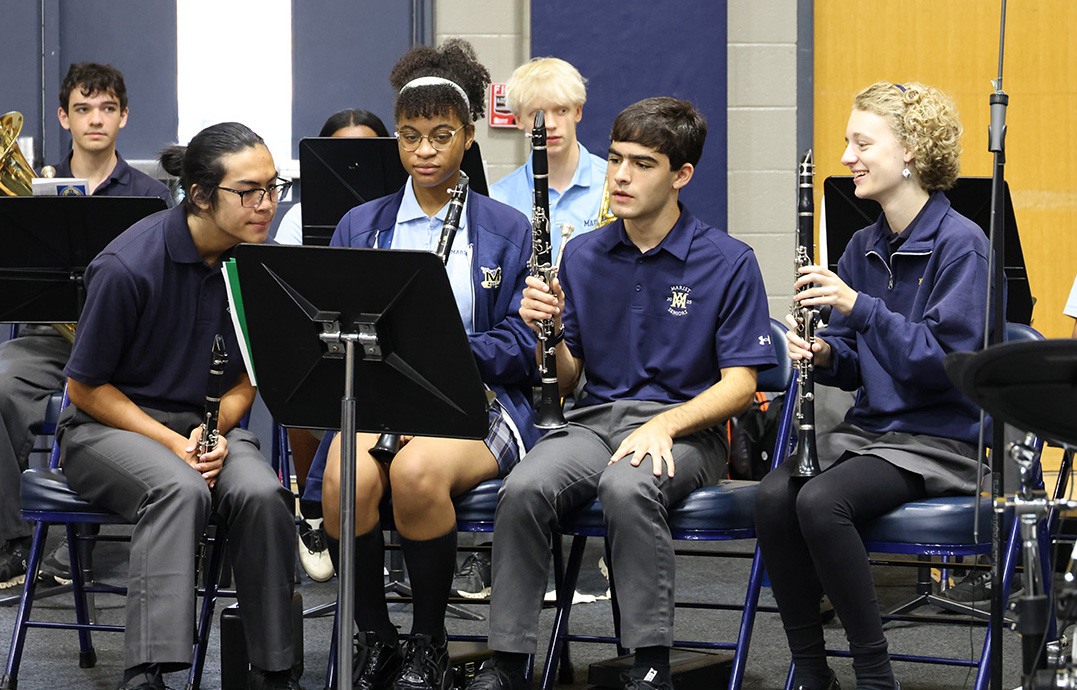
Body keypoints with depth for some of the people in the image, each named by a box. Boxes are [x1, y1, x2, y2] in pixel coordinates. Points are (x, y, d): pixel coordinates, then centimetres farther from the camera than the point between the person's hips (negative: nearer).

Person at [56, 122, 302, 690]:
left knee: (261, 494, -29)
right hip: (108, 426, -4)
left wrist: (216, 430, -10)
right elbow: (85, 388, -9)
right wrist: (171, 442, -18)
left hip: (209, 424, 4)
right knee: (181, 489, -37)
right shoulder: (129, 266, -19)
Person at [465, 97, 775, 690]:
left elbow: (740, 383, -6)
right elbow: (566, 381, 11)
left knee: (627, 486, -37)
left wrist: (664, 424, -22)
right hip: (594, 419, 4)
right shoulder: (583, 255, 9)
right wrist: (547, 329, -11)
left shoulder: (728, 262, -3)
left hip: (686, 427, -4)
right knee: (523, 490, -28)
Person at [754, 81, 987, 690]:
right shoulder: (864, 246, 11)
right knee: (774, 496, -23)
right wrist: (823, 354, -8)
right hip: (866, 428, 7)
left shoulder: (961, 244, -11)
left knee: (821, 502, -31)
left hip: (939, 440, -6)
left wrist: (858, 305, -24)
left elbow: (946, 361, -19)